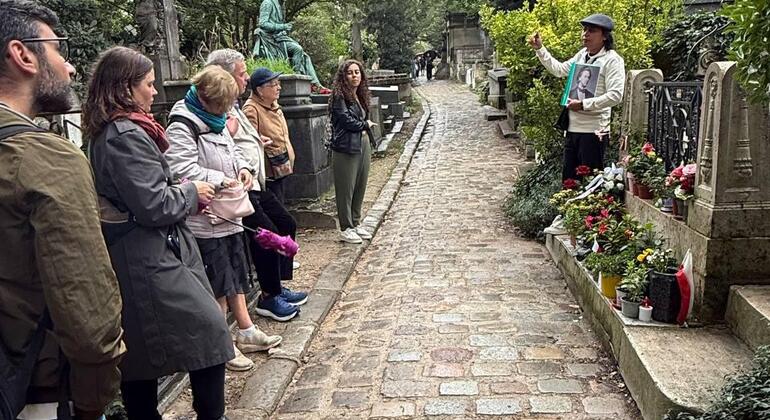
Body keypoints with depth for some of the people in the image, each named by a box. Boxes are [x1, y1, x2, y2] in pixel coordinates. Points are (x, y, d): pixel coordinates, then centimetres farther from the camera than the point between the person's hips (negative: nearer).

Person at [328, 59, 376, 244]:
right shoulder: (339, 97, -9)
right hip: (346, 148, -8)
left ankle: (356, 223, 24)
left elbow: (365, 120, 15)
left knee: (360, 188, 12)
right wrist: (365, 124, 1)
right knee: (346, 189, 0)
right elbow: (347, 121, -15)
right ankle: (345, 229, 9)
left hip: (363, 145, 8)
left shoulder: (360, 96, 15)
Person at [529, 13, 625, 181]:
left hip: (593, 131, -8)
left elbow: (615, 95, -21)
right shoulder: (582, 54, 12)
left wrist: (583, 104, -23)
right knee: (568, 178, 15)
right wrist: (539, 49, 14)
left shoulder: (612, 60, -12)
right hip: (573, 128, 8)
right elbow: (559, 70, 22)